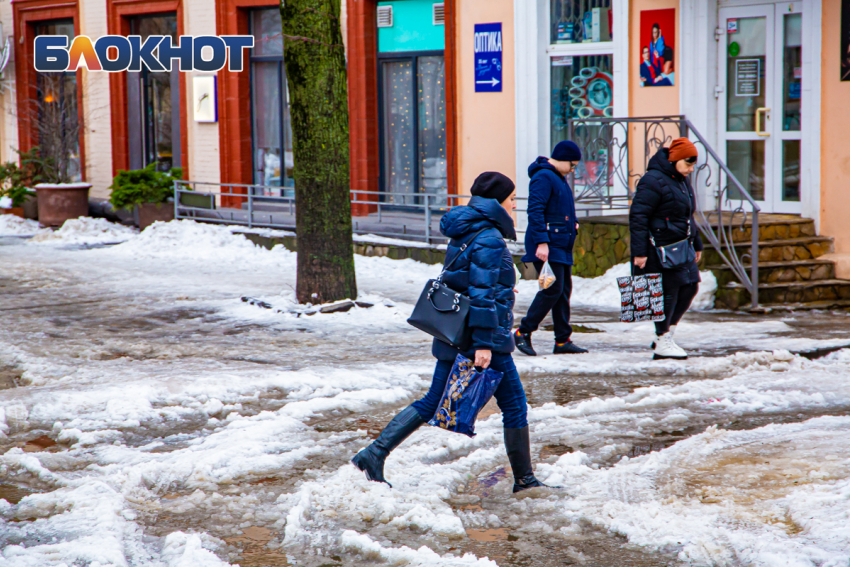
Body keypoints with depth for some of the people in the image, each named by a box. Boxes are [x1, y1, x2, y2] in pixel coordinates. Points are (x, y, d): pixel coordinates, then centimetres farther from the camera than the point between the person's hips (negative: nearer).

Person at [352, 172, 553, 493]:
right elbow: (482, 295, -21)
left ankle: (374, 454, 1)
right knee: (514, 406, 4)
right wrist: (483, 344, -23)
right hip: (485, 339, -9)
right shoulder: (489, 240, -15)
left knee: (433, 402, 9)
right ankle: (524, 480, 11)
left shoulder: (464, 234, 14)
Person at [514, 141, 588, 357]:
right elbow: (535, 211, -21)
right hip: (548, 247, -10)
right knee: (553, 289, -13)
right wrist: (541, 242, -26)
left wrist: (571, 225, 18)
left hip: (562, 246, 10)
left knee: (564, 291, 8)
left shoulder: (558, 178, 20)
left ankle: (563, 341, 11)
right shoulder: (543, 177, -12)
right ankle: (523, 332, -5)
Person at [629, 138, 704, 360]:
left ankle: (666, 334, 20)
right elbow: (637, 217, -19)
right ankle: (662, 343, 5)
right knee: (667, 292, -6)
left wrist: (697, 244, 25)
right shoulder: (654, 181, -16)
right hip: (659, 248, -10)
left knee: (690, 287, 8)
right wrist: (639, 251, -22)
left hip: (680, 246, 10)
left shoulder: (682, 180, 15)